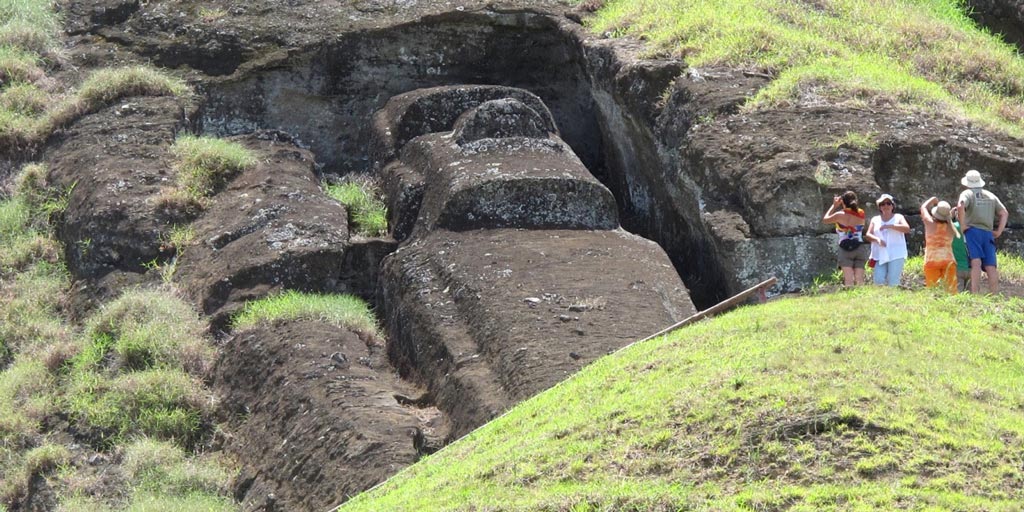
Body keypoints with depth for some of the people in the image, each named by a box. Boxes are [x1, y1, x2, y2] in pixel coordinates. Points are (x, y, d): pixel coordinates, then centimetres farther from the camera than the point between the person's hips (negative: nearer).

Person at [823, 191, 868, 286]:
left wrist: (834, 206, 17)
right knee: (859, 280, 0)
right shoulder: (861, 214, 3)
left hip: (846, 249, -3)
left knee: (849, 280, -10)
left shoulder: (840, 215, -7)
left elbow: (824, 220, 10)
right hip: (860, 248, 3)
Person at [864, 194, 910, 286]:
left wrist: (889, 226, -15)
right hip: (880, 255, 2)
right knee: (878, 280, -11)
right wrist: (877, 239, -15)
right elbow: (868, 235, 7)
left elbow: (907, 228, -8)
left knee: (893, 282, -10)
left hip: (896, 255, -2)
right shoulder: (875, 220, 17)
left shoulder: (898, 217, 10)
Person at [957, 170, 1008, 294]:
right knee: (990, 266, -1)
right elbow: (1004, 213, 14)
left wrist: (962, 224, -10)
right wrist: (999, 231, 11)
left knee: (976, 263, -18)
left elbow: (960, 206, -17)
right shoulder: (991, 196, 21)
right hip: (988, 233, 4)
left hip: (972, 230, -4)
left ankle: (974, 294, -29)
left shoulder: (967, 193, 6)